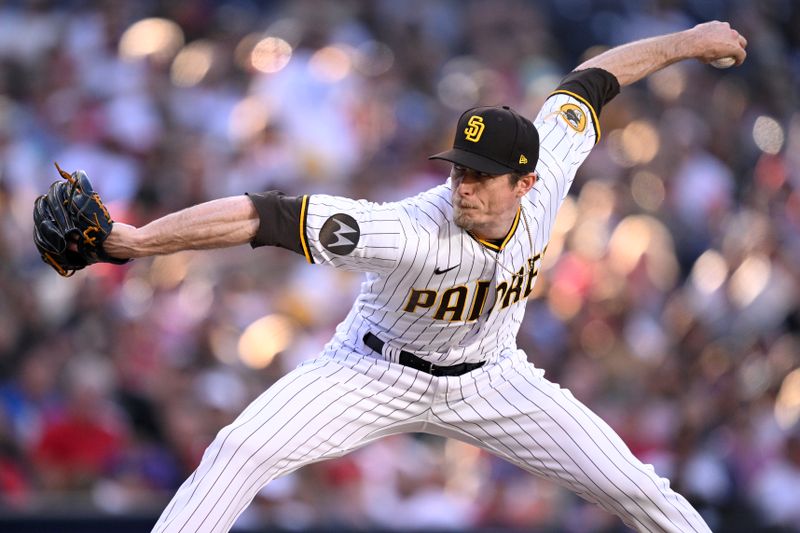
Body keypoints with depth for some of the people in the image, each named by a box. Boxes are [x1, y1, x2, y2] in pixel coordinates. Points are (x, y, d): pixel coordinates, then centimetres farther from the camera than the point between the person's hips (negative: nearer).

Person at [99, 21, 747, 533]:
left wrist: (688, 42, 6)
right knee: (241, 451, -26)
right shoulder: (413, 233, -38)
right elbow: (269, 216, -46)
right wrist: (140, 239, -56)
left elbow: (590, 81, -7)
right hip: (377, 372, -4)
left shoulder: (545, 181, -25)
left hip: (490, 378, 4)